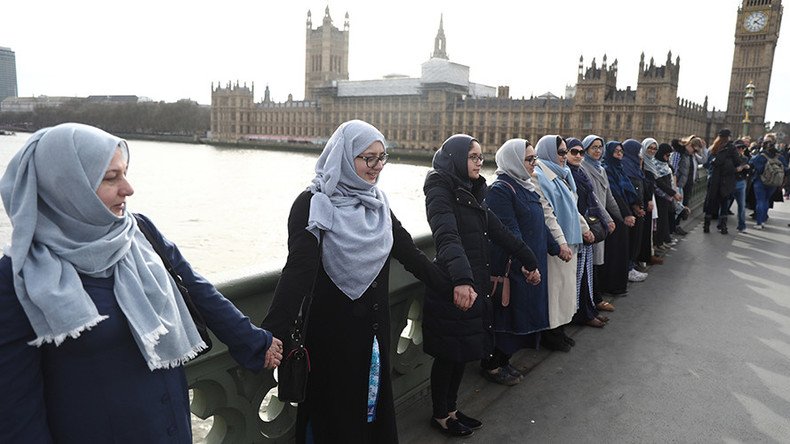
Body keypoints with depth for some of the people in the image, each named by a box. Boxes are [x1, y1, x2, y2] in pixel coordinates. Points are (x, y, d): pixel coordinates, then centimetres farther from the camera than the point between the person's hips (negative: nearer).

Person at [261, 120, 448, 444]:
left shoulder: (377, 202, 5)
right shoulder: (313, 204, -15)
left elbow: (408, 251, 8)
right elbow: (298, 270, -25)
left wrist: (449, 285, 8)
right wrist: (273, 332, -34)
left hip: (375, 326, 6)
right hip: (333, 332, -6)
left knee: (375, 402, 19)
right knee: (337, 409, 10)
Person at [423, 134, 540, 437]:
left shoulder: (471, 193, 12)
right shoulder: (440, 192, -15)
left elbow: (499, 232, 17)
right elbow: (447, 238, -32)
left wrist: (530, 262, 19)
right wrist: (461, 279, -47)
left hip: (474, 283, 8)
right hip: (451, 288, -8)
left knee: (463, 351, 17)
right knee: (448, 353, 6)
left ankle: (451, 409, 33)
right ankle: (440, 415, 25)